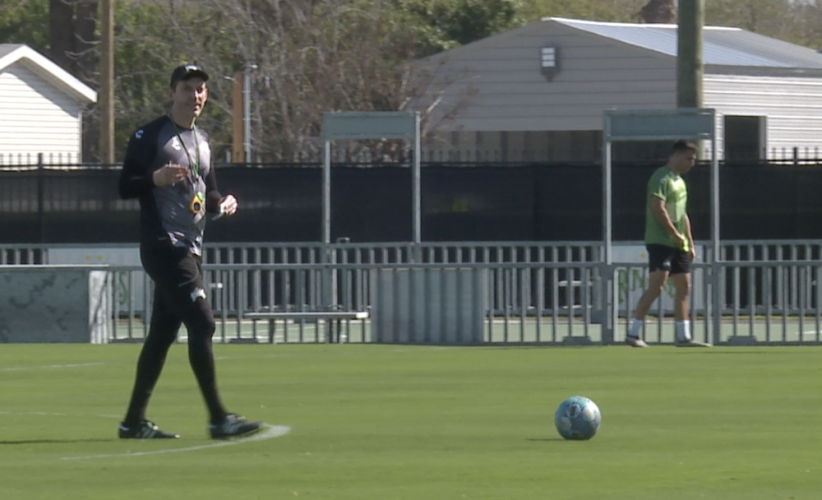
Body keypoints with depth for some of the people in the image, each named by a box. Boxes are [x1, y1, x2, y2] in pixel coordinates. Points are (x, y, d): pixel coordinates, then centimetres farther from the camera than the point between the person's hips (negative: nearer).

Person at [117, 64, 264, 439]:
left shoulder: (202, 141, 18)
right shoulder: (150, 136, -6)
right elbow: (125, 186, -11)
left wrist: (221, 204, 3)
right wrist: (156, 178, -30)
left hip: (189, 250, 8)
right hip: (162, 248, -8)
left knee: (163, 334, 10)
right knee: (202, 323, -16)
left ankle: (134, 422, 15)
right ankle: (218, 418, -18)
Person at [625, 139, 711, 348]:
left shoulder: (679, 181, 21)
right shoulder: (661, 177, -9)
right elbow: (658, 208, -19)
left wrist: (690, 243, 21)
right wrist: (675, 234, -17)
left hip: (678, 245, 10)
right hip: (660, 242, -10)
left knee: (684, 286, 7)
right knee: (657, 284, -16)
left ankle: (682, 337, 10)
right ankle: (633, 334, -14)